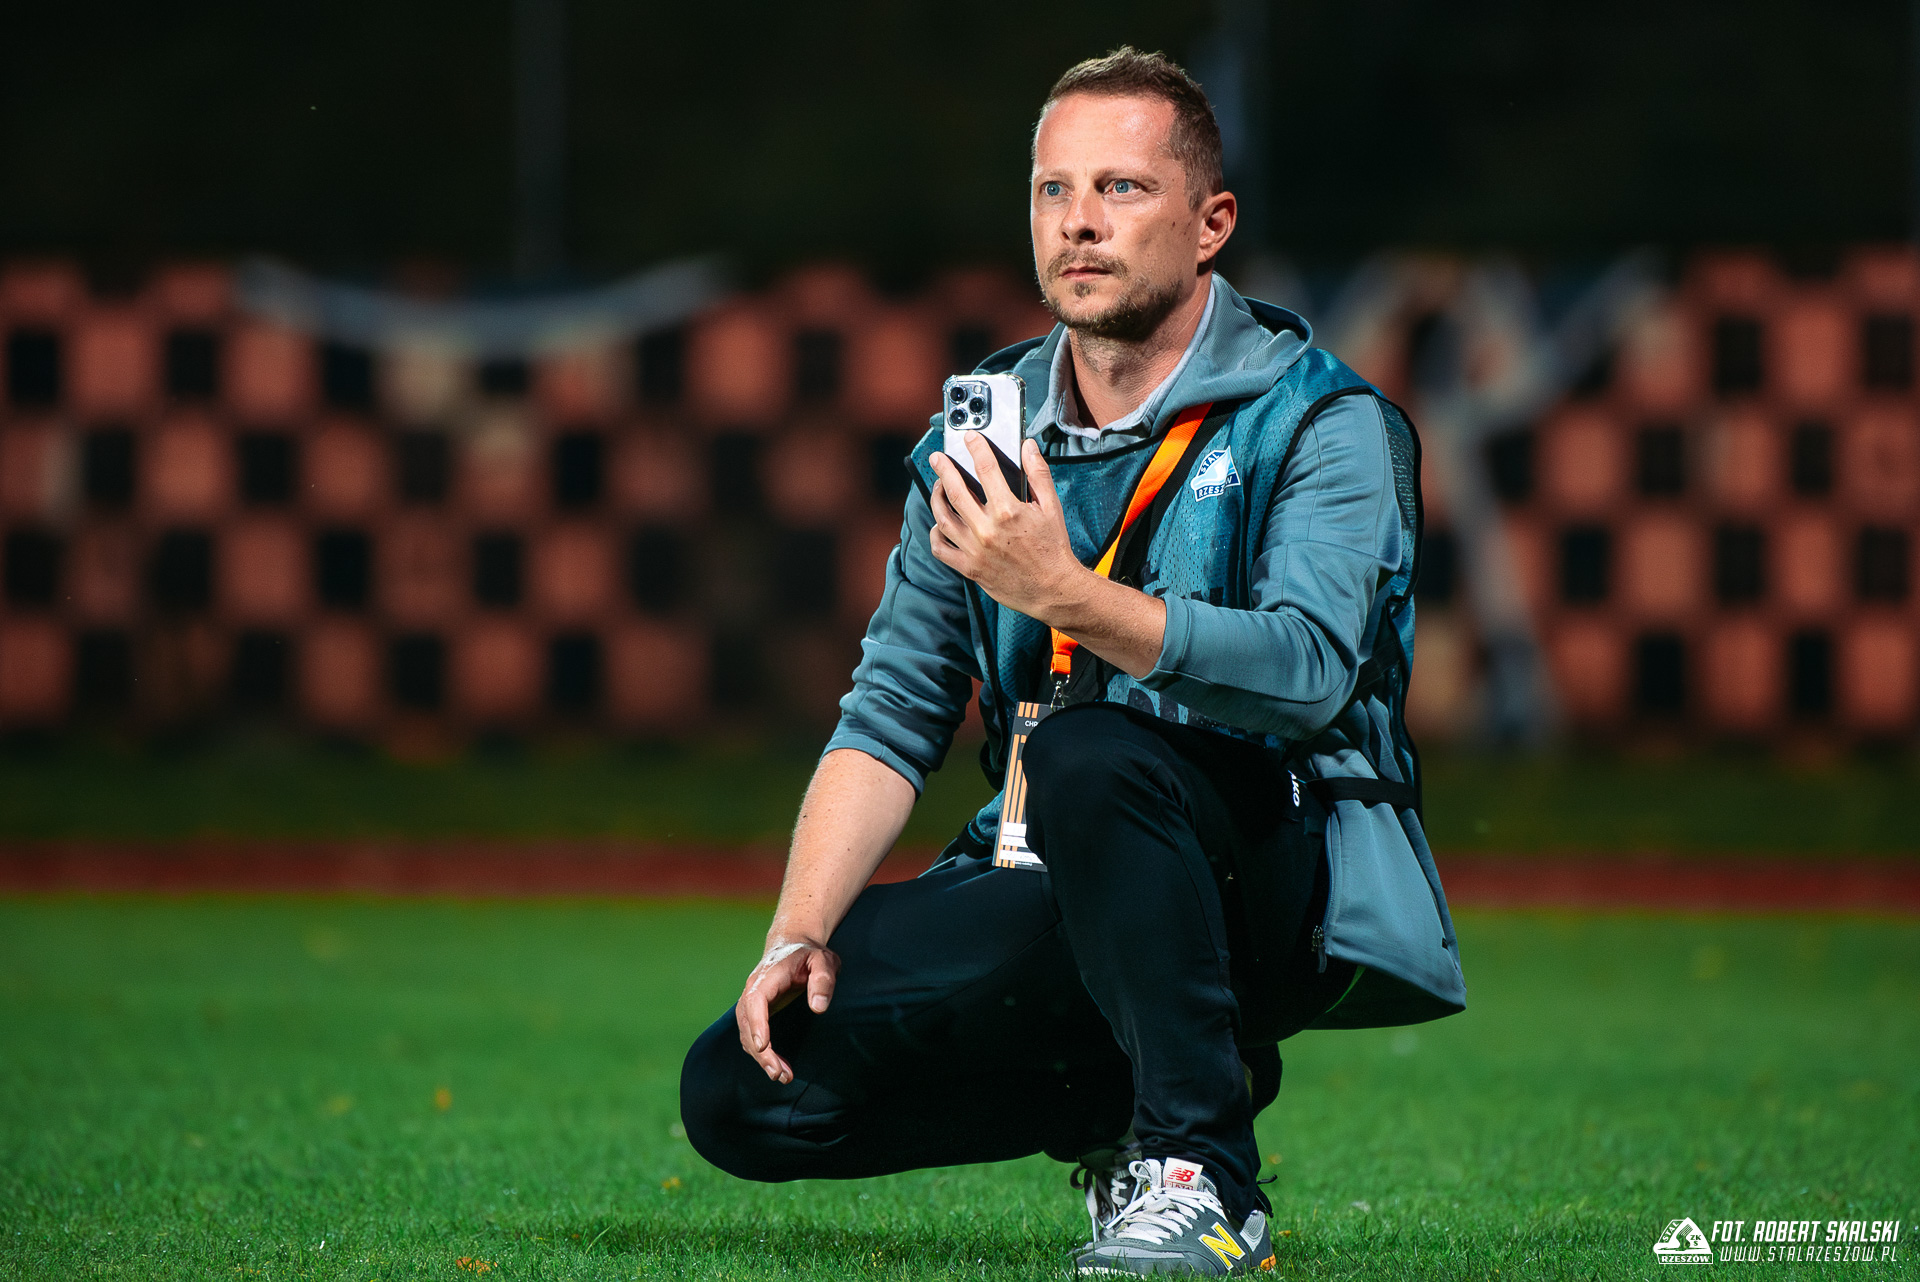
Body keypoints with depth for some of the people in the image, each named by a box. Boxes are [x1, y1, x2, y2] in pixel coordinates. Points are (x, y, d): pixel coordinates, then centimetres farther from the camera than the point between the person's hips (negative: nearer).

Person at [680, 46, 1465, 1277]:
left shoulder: (1323, 423, -7)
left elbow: (1310, 669, -24)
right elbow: (892, 714, 9)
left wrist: (1069, 598, -35)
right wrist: (799, 935, -6)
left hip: (1275, 877, -6)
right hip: (1050, 893, 6)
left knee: (1089, 754, -37)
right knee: (743, 1089, -12)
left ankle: (1203, 1180, -24)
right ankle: (1120, 1105, 9)